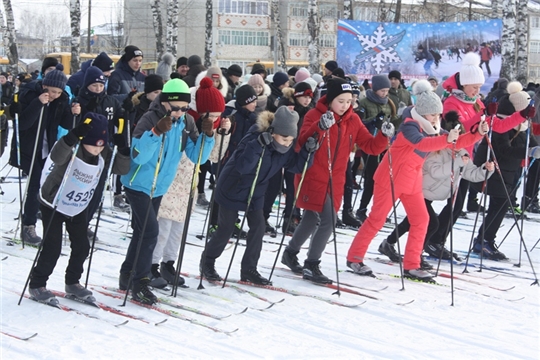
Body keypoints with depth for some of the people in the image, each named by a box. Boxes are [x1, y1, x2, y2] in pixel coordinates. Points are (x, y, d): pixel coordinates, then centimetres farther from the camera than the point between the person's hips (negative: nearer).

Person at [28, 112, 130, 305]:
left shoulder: (104, 153, -10)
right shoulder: (72, 148, -27)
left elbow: (121, 169, -9)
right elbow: (57, 157, -48)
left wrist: (123, 150, -26)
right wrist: (73, 135, -61)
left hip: (78, 207, 6)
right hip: (54, 204, -6)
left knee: (82, 246, 8)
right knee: (52, 247, -7)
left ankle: (72, 283, 26)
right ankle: (37, 285, 9)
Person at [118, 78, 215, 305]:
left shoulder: (187, 123, -3)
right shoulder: (150, 119, -22)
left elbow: (198, 157, -3)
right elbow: (138, 156, -32)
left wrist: (207, 135, -19)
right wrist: (156, 131, -42)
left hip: (159, 188, 7)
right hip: (139, 184, -7)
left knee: (143, 232, 16)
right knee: (150, 231, -15)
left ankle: (127, 277, 29)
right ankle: (140, 283, -5)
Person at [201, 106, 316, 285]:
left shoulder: (285, 149, -10)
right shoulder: (254, 139, -31)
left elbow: (297, 166, -4)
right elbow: (241, 166, -41)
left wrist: (307, 151, -22)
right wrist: (258, 146, -51)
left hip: (255, 193, 6)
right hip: (232, 190, -6)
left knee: (258, 227, -1)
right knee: (226, 229, 3)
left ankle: (249, 270, 10)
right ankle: (207, 262, 25)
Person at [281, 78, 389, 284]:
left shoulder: (353, 121, 3)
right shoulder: (314, 115, -12)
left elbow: (371, 147, 1)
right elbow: (302, 142, -27)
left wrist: (384, 136, -19)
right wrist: (319, 127, -44)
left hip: (335, 181, 6)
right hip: (313, 178, -6)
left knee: (312, 220, 18)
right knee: (328, 220, -14)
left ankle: (290, 254, 39)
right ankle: (311, 265, -1)